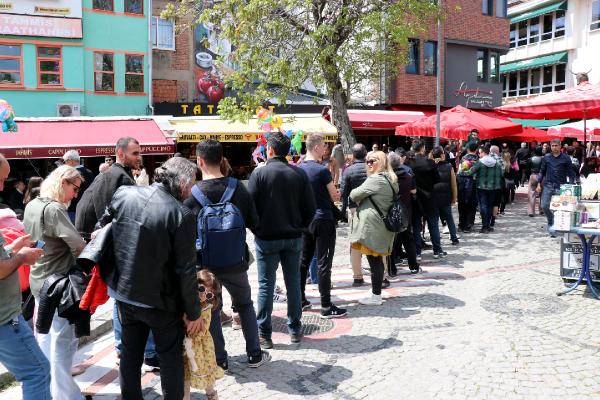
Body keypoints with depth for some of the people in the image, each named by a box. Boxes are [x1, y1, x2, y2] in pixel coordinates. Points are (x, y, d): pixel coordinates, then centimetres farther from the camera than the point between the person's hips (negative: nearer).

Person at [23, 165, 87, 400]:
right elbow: (78, 246, -25)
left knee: (44, 337, 20)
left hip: (38, 280, 9)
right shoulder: (54, 209, -22)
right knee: (62, 341, 0)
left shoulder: (32, 206, 5)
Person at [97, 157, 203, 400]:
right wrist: (193, 313, -7)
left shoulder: (123, 193, -7)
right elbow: (186, 271, -18)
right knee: (170, 357, 14)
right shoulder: (182, 215, -22)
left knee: (130, 354, 22)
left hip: (124, 292, 5)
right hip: (161, 300, -5)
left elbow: (102, 228, 7)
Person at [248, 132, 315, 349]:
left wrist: (256, 229, 4)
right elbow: (310, 207, -1)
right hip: (294, 237, 3)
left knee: (266, 285, 5)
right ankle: (295, 328, 24)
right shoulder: (299, 173, -1)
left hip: (267, 238, -3)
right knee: (293, 282, 14)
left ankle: (264, 334, 11)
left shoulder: (259, 173, -10)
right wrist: (300, 227, 12)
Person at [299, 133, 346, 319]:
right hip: (323, 220, -7)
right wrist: (335, 195, 12)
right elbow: (335, 196, -9)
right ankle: (326, 306, 2)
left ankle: (300, 299, 23)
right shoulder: (322, 170, -16)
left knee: (303, 260, 14)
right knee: (323, 263, -3)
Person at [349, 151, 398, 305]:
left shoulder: (376, 179, -15)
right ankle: (377, 292, 25)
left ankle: (375, 296, 2)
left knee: (373, 260, -4)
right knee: (377, 260, 16)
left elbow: (354, 195, -13)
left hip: (371, 227, -10)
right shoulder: (391, 179, 16)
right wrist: (362, 197, 14)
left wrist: (354, 193, 9)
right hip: (382, 225, 10)